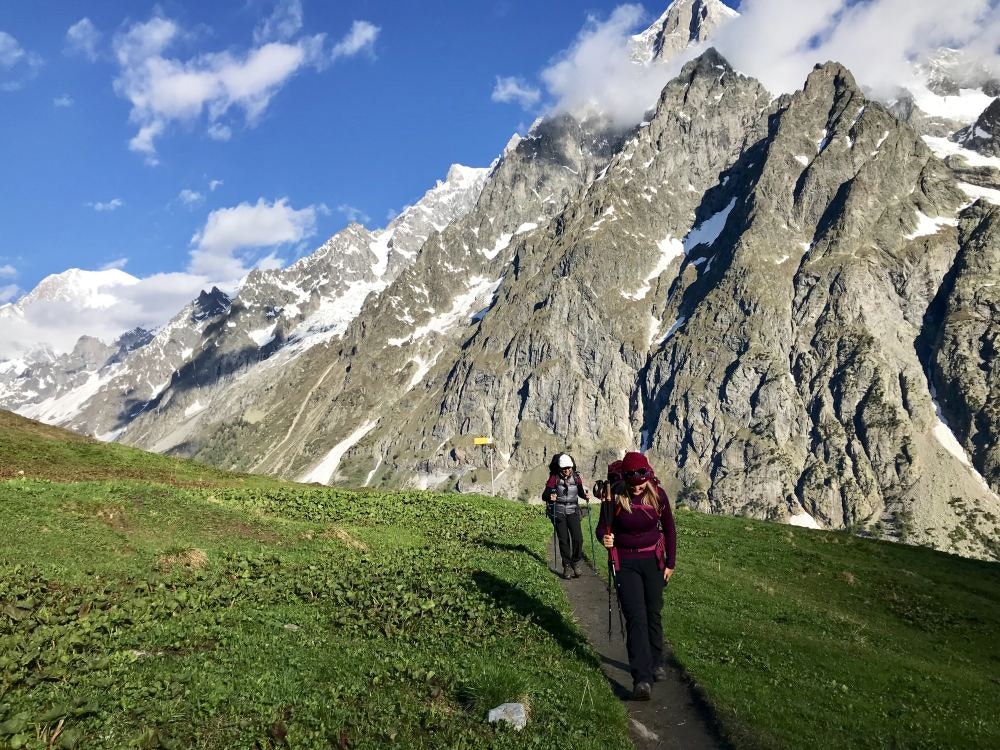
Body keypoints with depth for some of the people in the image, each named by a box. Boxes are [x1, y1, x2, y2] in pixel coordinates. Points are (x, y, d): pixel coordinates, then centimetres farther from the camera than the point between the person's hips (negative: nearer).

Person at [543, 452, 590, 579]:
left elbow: (580, 492, 14)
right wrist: (549, 497, -35)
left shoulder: (576, 477, 1)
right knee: (564, 539, -2)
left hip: (572, 511, 2)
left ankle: (576, 563, 12)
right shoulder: (554, 478, -8)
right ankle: (567, 566, 14)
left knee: (578, 538, -8)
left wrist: (586, 496, -8)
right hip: (558, 513, -2)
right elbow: (544, 495, -13)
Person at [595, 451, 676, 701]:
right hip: (625, 563, -2)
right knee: (635, 617, -9)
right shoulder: (614, 496, -16)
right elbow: (603, 527, -7)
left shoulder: (657, 494, -9)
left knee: (654, 614, 11)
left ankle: (656, 663, 32)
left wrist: (670, 563, 7)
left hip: (653, 560, 2)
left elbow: (669, 529, 4)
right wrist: (605, 538, -31)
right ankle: (642, 679, -10)